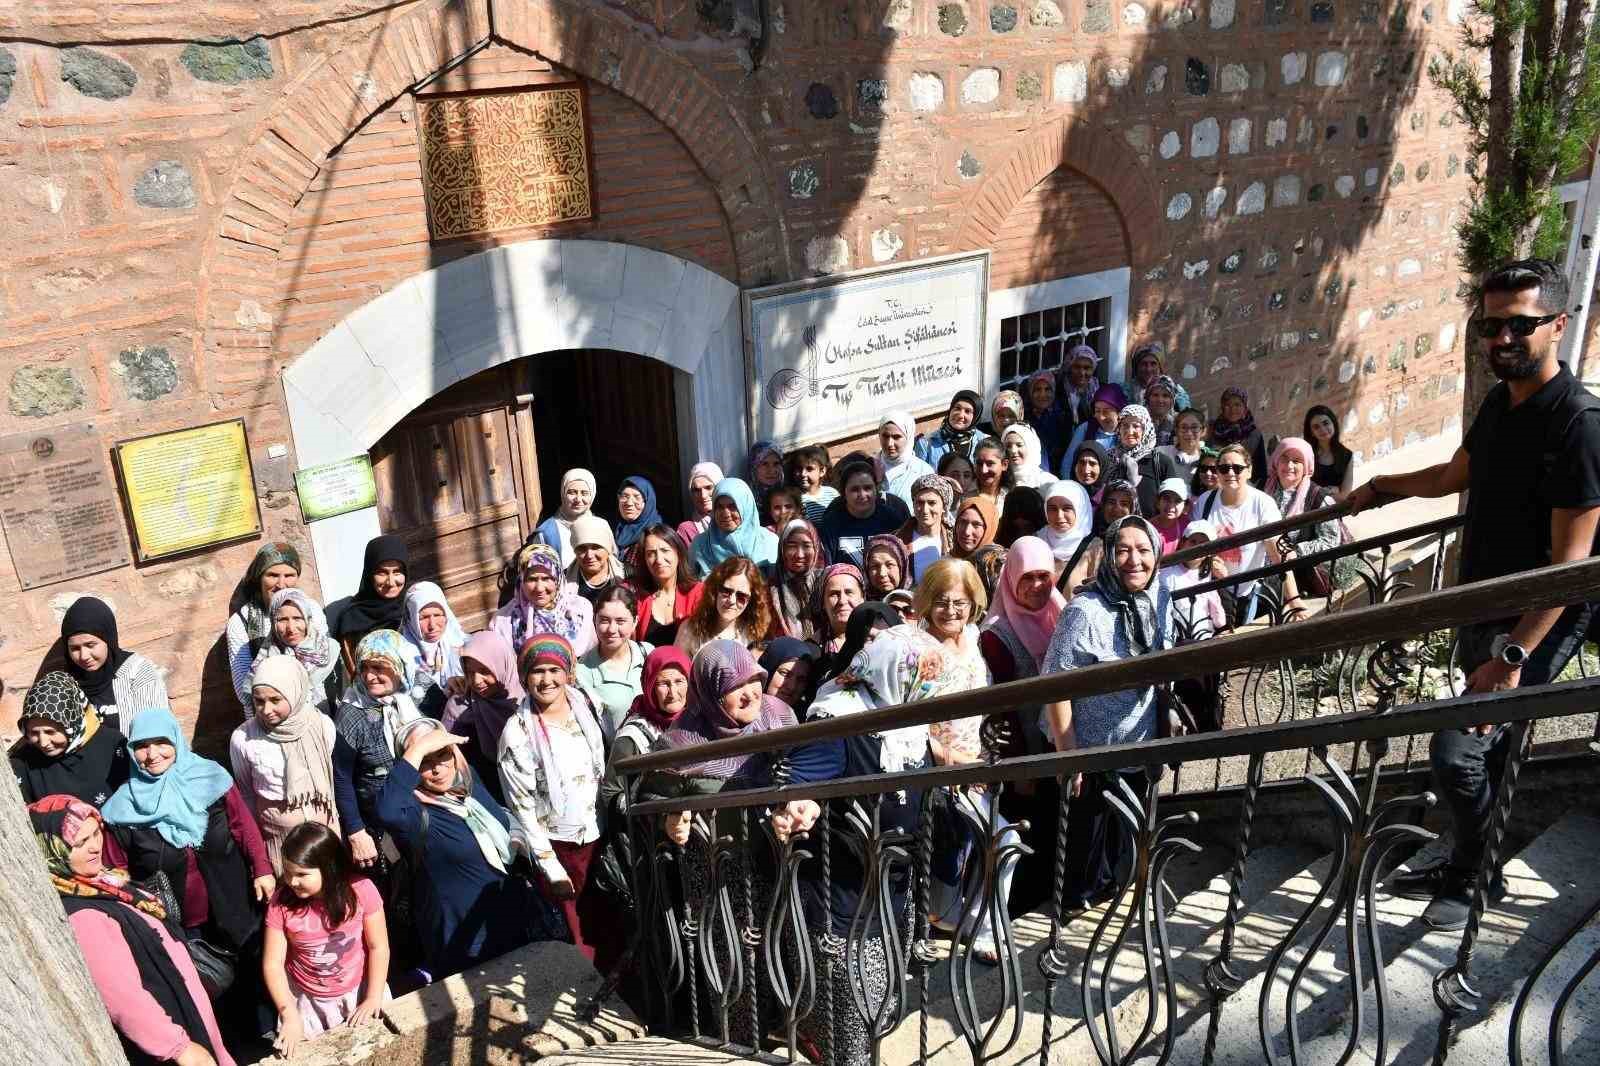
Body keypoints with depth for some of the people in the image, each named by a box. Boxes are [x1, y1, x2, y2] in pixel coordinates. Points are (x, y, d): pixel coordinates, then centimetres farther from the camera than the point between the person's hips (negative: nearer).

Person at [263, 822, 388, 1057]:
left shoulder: (360, 890, -18)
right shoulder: (281, 903, -14)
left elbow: (378, 947, -10)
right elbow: (273, 964, -9)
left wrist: (373, 999, -16)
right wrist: (290, 1016, -17)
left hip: (359, 992, -1)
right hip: (307, 1001, 1)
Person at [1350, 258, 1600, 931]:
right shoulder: (1498, 404, 5)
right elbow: (1453, 476, 26)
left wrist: (1512, 656, -27)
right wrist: (1380, 489, 39)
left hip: (1536, 622, -8)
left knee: (1458, 752, -10)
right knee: (1486, 751, 18)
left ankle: (1473, 877, 13)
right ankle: (1465, 868, 33)